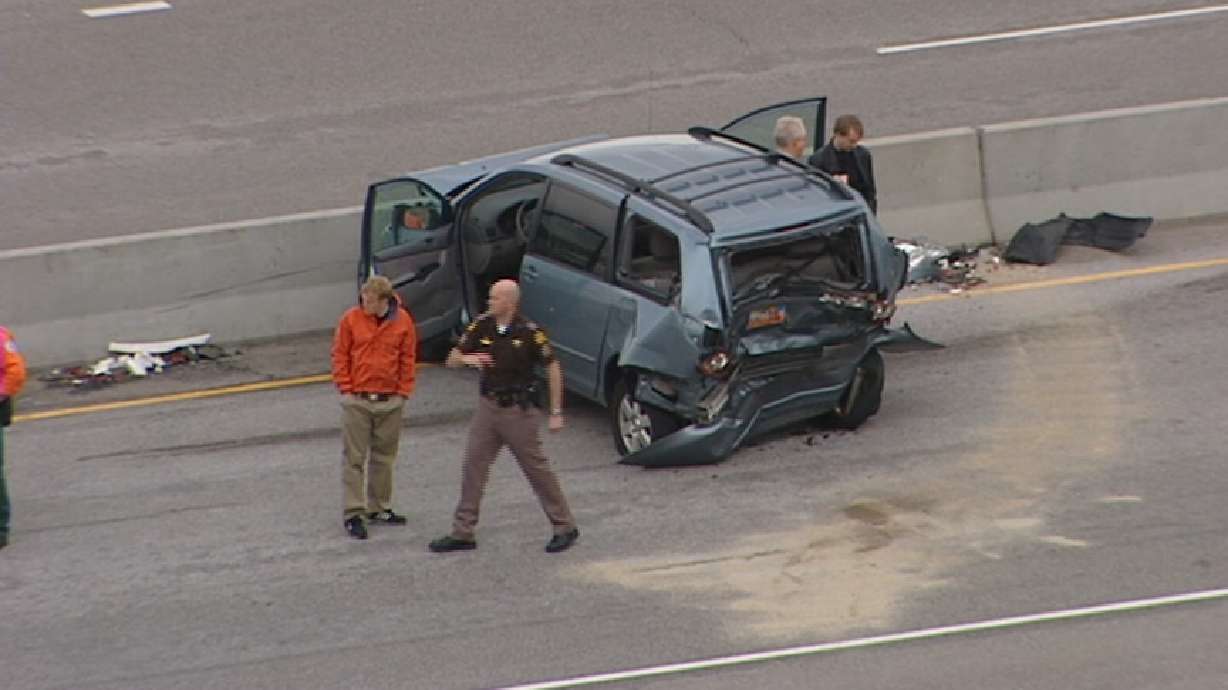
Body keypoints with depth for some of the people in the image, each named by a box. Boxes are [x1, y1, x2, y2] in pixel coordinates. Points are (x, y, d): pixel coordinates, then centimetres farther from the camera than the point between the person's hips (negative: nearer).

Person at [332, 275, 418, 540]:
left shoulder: (403, 321, -2)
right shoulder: (351, 319, -6)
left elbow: (407, 359, 5)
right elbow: (339, 355, 0)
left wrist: (403, 392, 1)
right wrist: (345, 388, -5)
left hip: (390, 401, 2)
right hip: (356, 401, -2)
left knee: (384, 457, 13)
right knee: (354, 458, -2)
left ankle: (379, 508, 25)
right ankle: (354, 513, 1)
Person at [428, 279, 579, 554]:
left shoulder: (529, 332, -13)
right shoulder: (482, 327, 0)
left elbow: (552, 367, -6)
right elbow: (452, 359, 7)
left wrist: (556, 413, -7)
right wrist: (467, 359, -18)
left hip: (518, 410, -5)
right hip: (488, 407, 5)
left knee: (537, 468, 1)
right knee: (473, 467, 4)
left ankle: (565, 528, 13)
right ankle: (462, 533, 10)